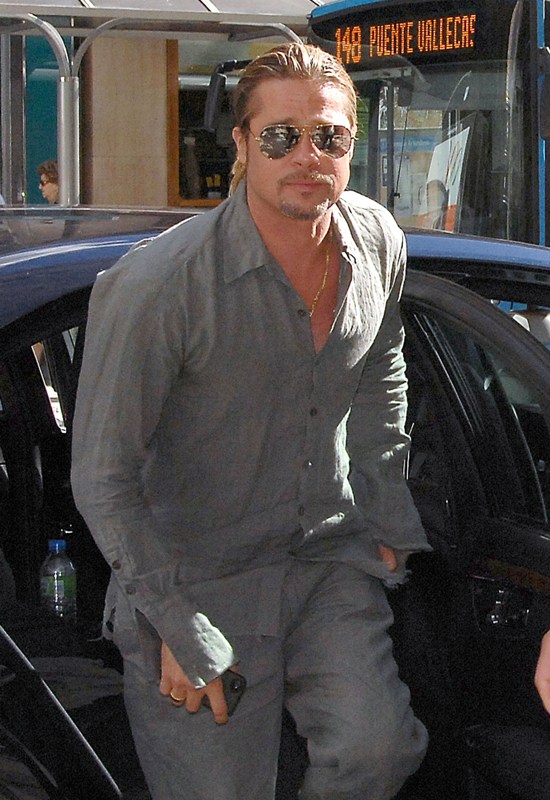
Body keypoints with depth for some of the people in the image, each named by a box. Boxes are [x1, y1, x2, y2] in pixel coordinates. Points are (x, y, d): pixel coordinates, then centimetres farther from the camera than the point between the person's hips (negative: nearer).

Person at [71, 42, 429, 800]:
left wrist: (389, 517, 15)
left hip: (330, 559, 5)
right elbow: (103, 479, -17)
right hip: (198, 578, -4)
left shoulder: (378, 243, -4)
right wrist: (180, 630, -16)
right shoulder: (157, 283, -23)